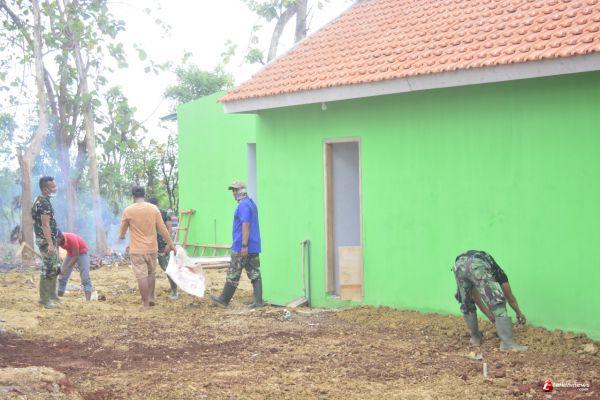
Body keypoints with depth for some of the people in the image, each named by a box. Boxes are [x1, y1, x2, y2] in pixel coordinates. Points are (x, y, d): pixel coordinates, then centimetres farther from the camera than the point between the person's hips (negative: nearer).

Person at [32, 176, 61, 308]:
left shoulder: (42, 200, 13)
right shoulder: (44, 203, -19)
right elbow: (45, 225, -24)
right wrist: (50, 244, -28)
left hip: (51, 239, 10)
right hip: (46, 240, -10)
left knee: (54, 268, 18)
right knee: (48, 269, -7)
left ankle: (52, 295, 28)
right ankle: (44, 299, -3)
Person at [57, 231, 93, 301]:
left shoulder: (71, 239, -36)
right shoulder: (57, 240, -20)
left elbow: (76, 256, -28)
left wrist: (66, 268, -32)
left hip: (82, 252, -6)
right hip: (70, 253, 6)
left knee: (85, 276, -19)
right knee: (63, 276, 2)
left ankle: (88, 301, -29)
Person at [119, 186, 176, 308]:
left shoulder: (128, 211, -7)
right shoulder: (154, 209, -2)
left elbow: (122, 229, 6)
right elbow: (162, 228, 0)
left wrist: (122, 236, 29)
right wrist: (170, 244, 9)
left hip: (137, 249, -3)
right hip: (152, 248, 3)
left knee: (141, 276, 1)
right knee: (151, 273, 20)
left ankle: (146, 303, 2)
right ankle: (151, 297, 17)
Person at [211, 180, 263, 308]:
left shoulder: (243, 205, -14)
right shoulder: (251, 204, 17)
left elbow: (246, 225, -22)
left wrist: (244, 245, -24)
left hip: (242, 248, -9)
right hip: (254, 247, 9)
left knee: (233, 274, 0)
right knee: (255, 274, 5)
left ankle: (224, 300, 9)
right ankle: (258, 301, 2)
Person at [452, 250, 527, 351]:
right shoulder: (498, 271, 38)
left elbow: (476, 298, 46)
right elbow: (509, 297, 45)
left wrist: (489, 314, 53)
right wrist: (519, 314, 59)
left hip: (458, 265, 4)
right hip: (477, 266, -4)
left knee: (466, 304, 27)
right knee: (497, 302, 4)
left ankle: (475, 338, 35)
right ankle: (507, 343, -1)